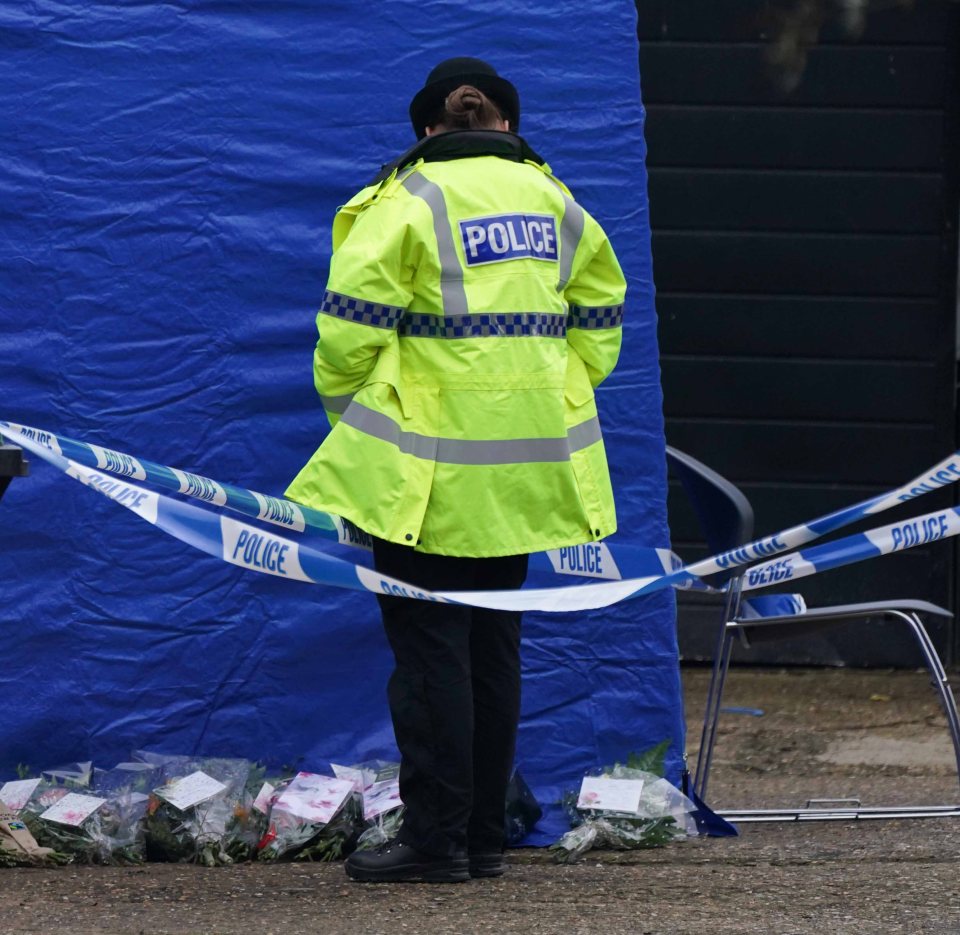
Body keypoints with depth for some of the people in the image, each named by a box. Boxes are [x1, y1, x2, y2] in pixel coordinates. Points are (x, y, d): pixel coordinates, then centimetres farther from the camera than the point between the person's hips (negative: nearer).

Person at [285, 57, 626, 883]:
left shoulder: (409, 202, -9)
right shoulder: (553, 202, 10)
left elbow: (352, 322, -13)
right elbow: (599, 318, 16)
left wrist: (345, 406, 3)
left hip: (432, 472, -6)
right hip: (527, 467, 6)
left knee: (428, 645, -2)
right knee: (493, 643, 13)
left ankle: (437, 838, -3)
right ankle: (483, 836, 15)